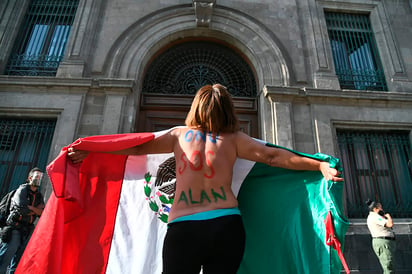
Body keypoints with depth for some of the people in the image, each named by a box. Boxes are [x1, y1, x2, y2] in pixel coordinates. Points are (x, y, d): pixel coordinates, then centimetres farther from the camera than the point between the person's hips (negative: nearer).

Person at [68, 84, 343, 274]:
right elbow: (273, 156, 2)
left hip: (182, 228, 0)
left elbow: (138, 147, 12)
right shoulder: (233, 139, 7)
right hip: (228, 226, 1)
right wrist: (320, 165, 8)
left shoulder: (180, 134, 9)